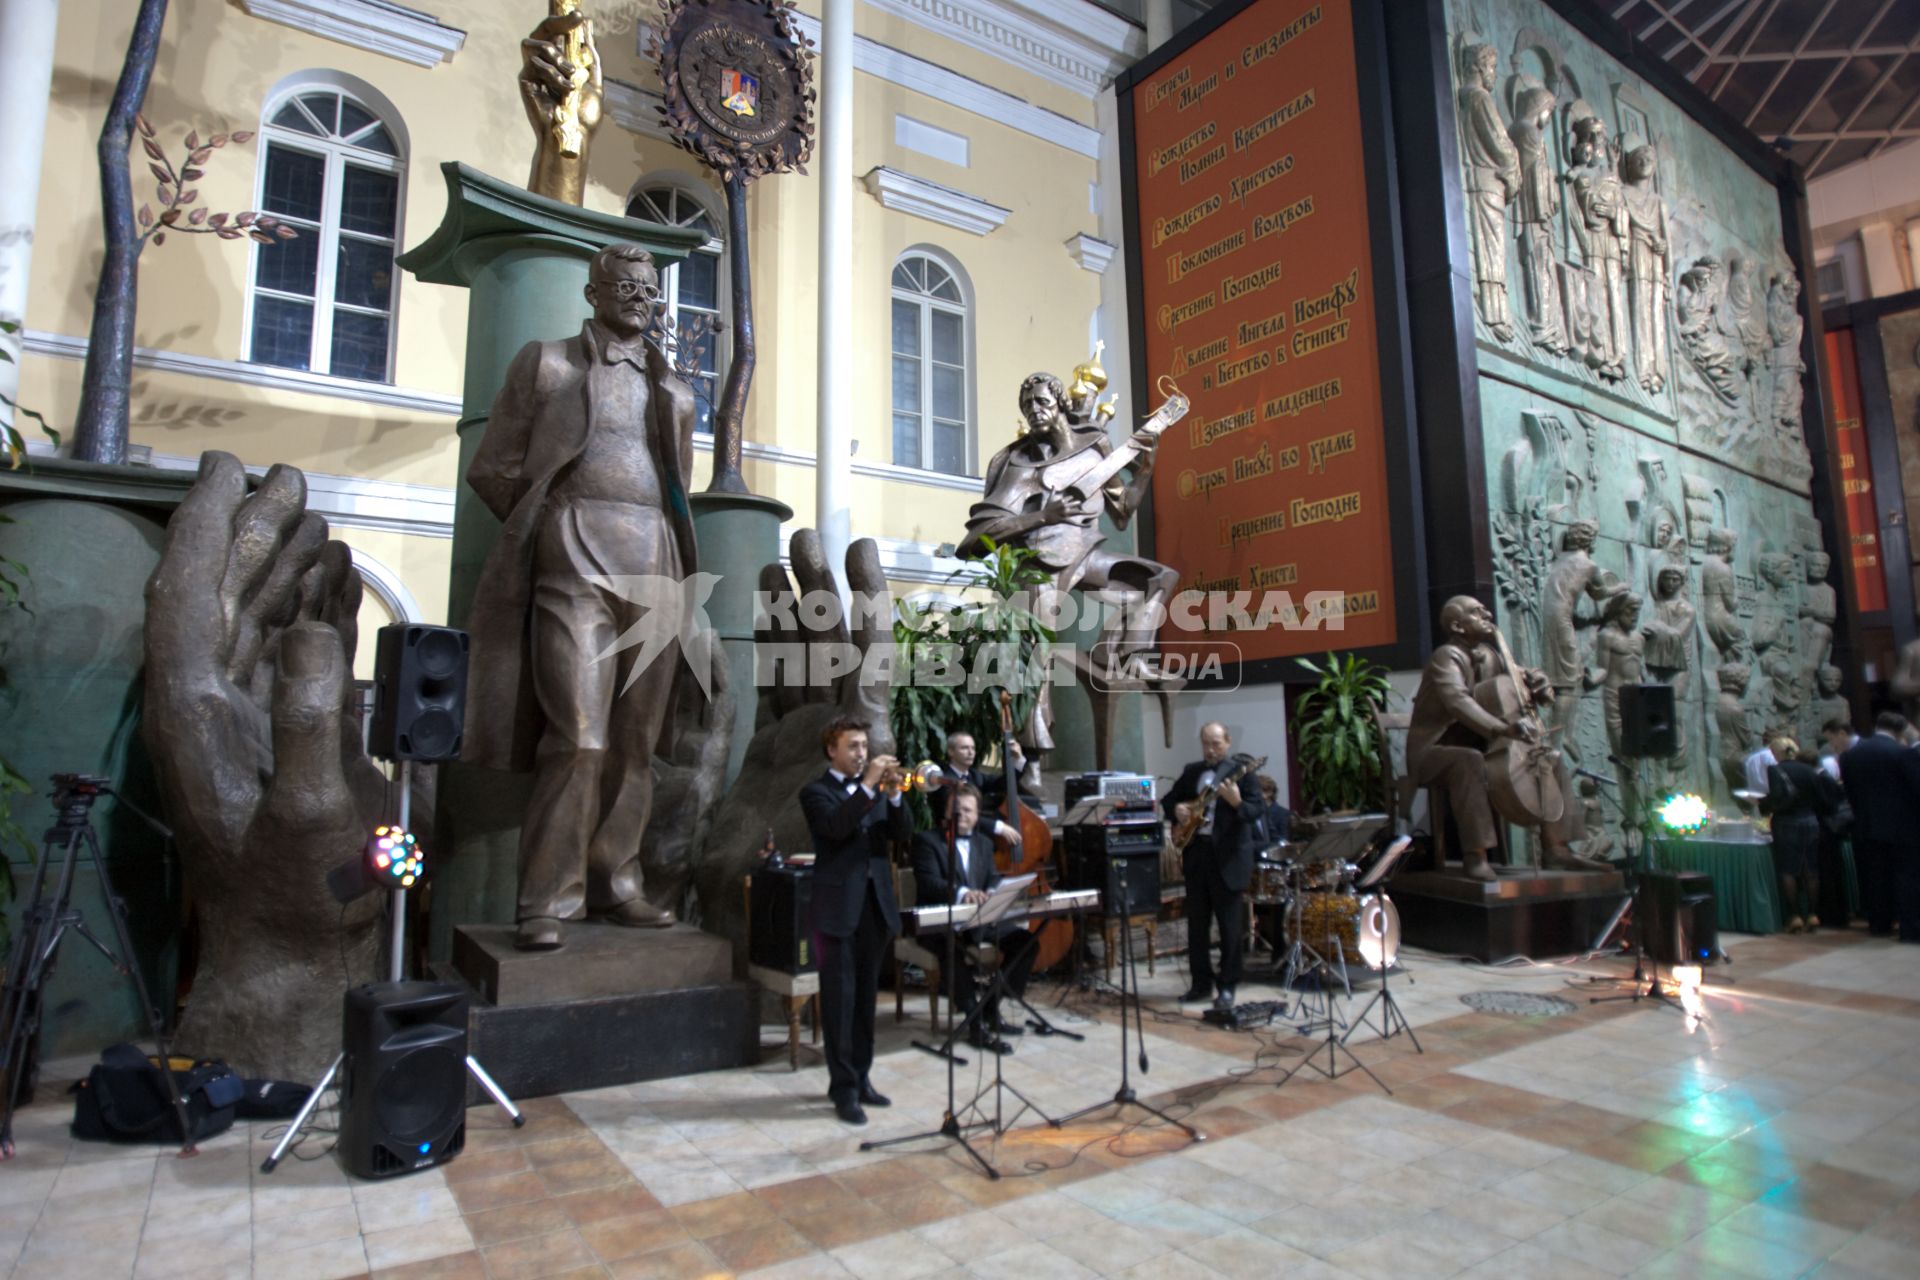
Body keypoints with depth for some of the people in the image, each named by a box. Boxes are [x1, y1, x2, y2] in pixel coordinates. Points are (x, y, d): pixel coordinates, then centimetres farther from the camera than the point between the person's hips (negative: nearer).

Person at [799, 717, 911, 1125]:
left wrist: (893, 793, -13)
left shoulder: (876, 789, 12)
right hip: (838, 908, -5)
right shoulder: (815, 791, -3)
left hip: (876, 905, 5)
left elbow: (903, 834, 2)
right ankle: (843, 1089, 9)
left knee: (865, 999, 13)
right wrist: (868, 785, -24)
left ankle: (860, 1078, 25)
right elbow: (836, 826, -22)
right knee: (839, 1001, 1)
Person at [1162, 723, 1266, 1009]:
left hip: (1228, 857, -5)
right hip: (1196, 853, 5)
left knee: (1230, 926, 2)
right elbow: (1168, 800, 19)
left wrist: (1237, 803, -32)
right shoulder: (1191, 771, 12)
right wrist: (1176, 808, -3)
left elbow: (1260, 809, -13)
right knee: (1196, 923, 10)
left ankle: (1227, 986, 13)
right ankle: (1201, 983, 21)